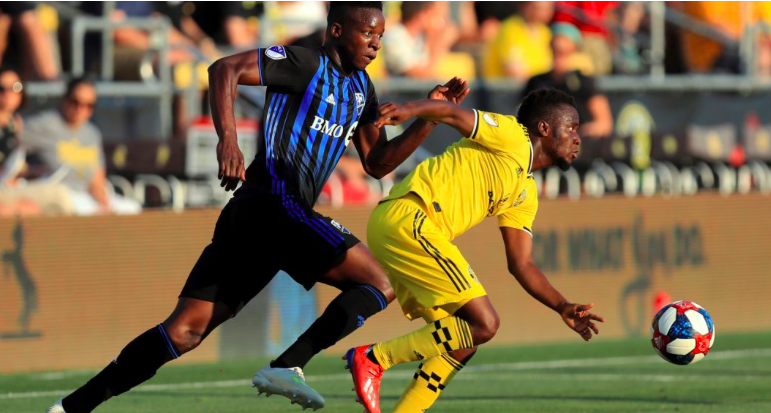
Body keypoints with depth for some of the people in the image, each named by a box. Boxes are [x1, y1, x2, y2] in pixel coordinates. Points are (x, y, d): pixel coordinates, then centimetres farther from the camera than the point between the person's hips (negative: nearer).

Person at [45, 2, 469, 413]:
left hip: (250, 218, 9)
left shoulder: (361, 87, 23)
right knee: (379, 285, -12)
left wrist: (429, 117, 16)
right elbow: (225, 69, -14)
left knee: (186, 329, 3)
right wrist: (228, 140, -27)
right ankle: (287, 366, -22)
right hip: (272, 205, -9)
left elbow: (377, 163, 26)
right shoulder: (306, 64, -4)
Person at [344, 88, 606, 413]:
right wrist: (408, 110, -26)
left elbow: (521, 264, 25)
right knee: (483, 323, -13)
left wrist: (563, 308, 15)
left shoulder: (526, 194, 26)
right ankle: (373, 359, -10)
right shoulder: (512, 137, 2)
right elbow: (451, 114, -9)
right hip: (408, 218, -10)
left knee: (462, 343, 11)